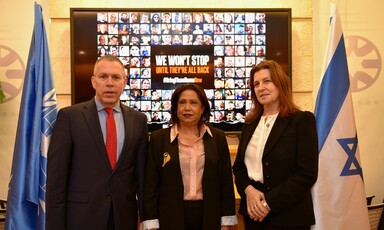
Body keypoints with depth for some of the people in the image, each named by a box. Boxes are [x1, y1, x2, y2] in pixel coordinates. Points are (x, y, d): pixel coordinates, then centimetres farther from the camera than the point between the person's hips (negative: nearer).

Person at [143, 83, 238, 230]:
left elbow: (226, 181, 3)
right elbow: (151, 183, -2)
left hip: (209, 215, 1)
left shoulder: (218, 138, 1)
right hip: (171, 217, -1)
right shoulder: (158, 138, -2)